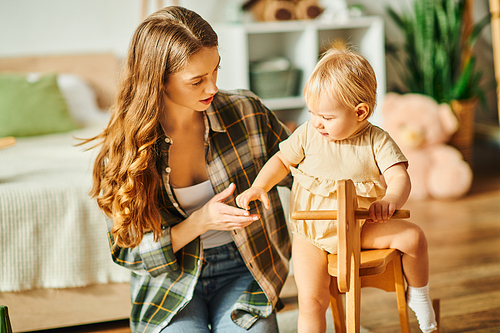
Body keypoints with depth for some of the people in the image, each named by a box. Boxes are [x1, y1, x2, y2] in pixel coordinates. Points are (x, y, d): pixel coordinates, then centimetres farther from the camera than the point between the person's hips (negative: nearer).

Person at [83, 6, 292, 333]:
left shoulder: (246, 112, -8)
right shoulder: (121, 148, -13)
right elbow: (126, 250, -8)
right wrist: (200, 222, -21)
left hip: (241, 269, 1)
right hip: (168, 281, -1)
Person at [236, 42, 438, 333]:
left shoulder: (377, 141, -10)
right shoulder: (308, 135, -6)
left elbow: (400, 177, -18)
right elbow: (282, 160, 4)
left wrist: (390, 200, -41)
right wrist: (259, 187, -13)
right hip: (311, 233, 0)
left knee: (413, 236, -18)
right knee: (311, 302, -13)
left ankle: (418, 295, 8)